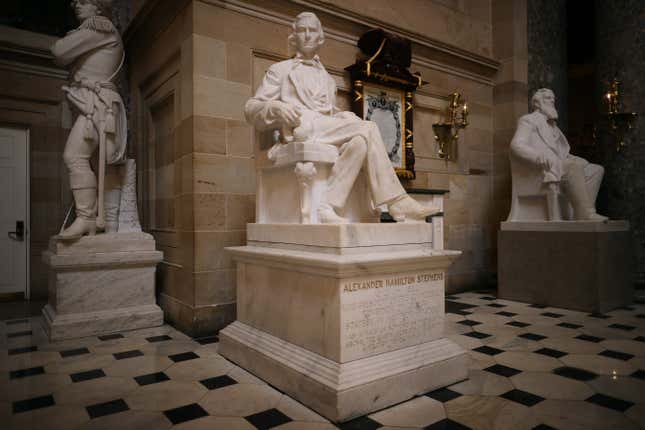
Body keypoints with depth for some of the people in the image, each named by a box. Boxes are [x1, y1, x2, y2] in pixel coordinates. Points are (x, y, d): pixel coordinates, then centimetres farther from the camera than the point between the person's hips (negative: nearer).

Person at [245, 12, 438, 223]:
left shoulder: (326, 77, 34)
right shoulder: (281, 69, 20)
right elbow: (251, 107, 10)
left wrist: (345, 117, 7)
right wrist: (278, 108, -12)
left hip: (328, 131, 5)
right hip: (302, 129, -5)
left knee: (361, 140, -29)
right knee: (368, 129, -25)